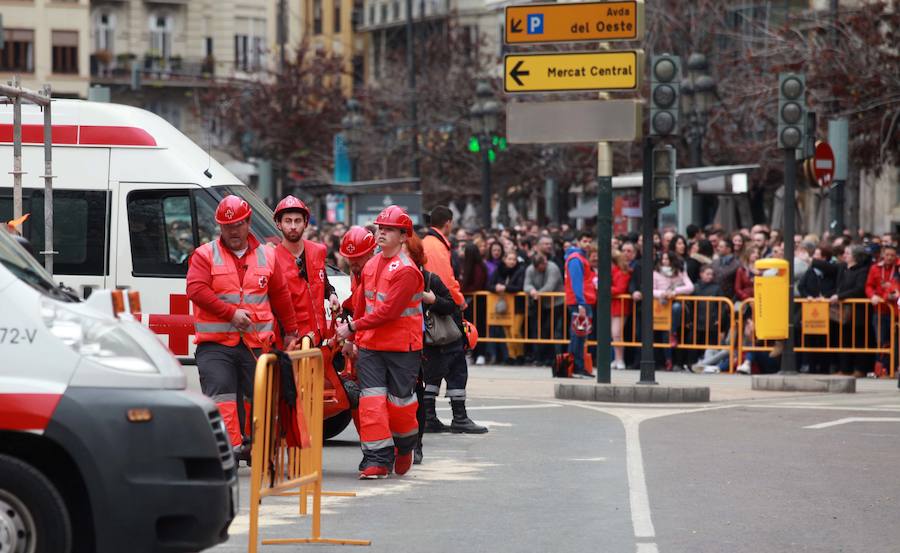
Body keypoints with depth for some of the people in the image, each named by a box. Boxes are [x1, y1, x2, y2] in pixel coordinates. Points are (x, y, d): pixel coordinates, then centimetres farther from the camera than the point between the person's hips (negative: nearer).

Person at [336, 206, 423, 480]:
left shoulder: (406, 270, -15)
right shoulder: (370, 266, 10)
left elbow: (388, 311, -20)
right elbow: (360, 304, 19)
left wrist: (353, 327, -17)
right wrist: (356, 337, 17)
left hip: (402, 347, -6)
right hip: (370, 345, 6)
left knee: (399, 400, 5)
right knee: (372, 399, -6)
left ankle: (405, 447, 32)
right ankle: (378, 458, -6)